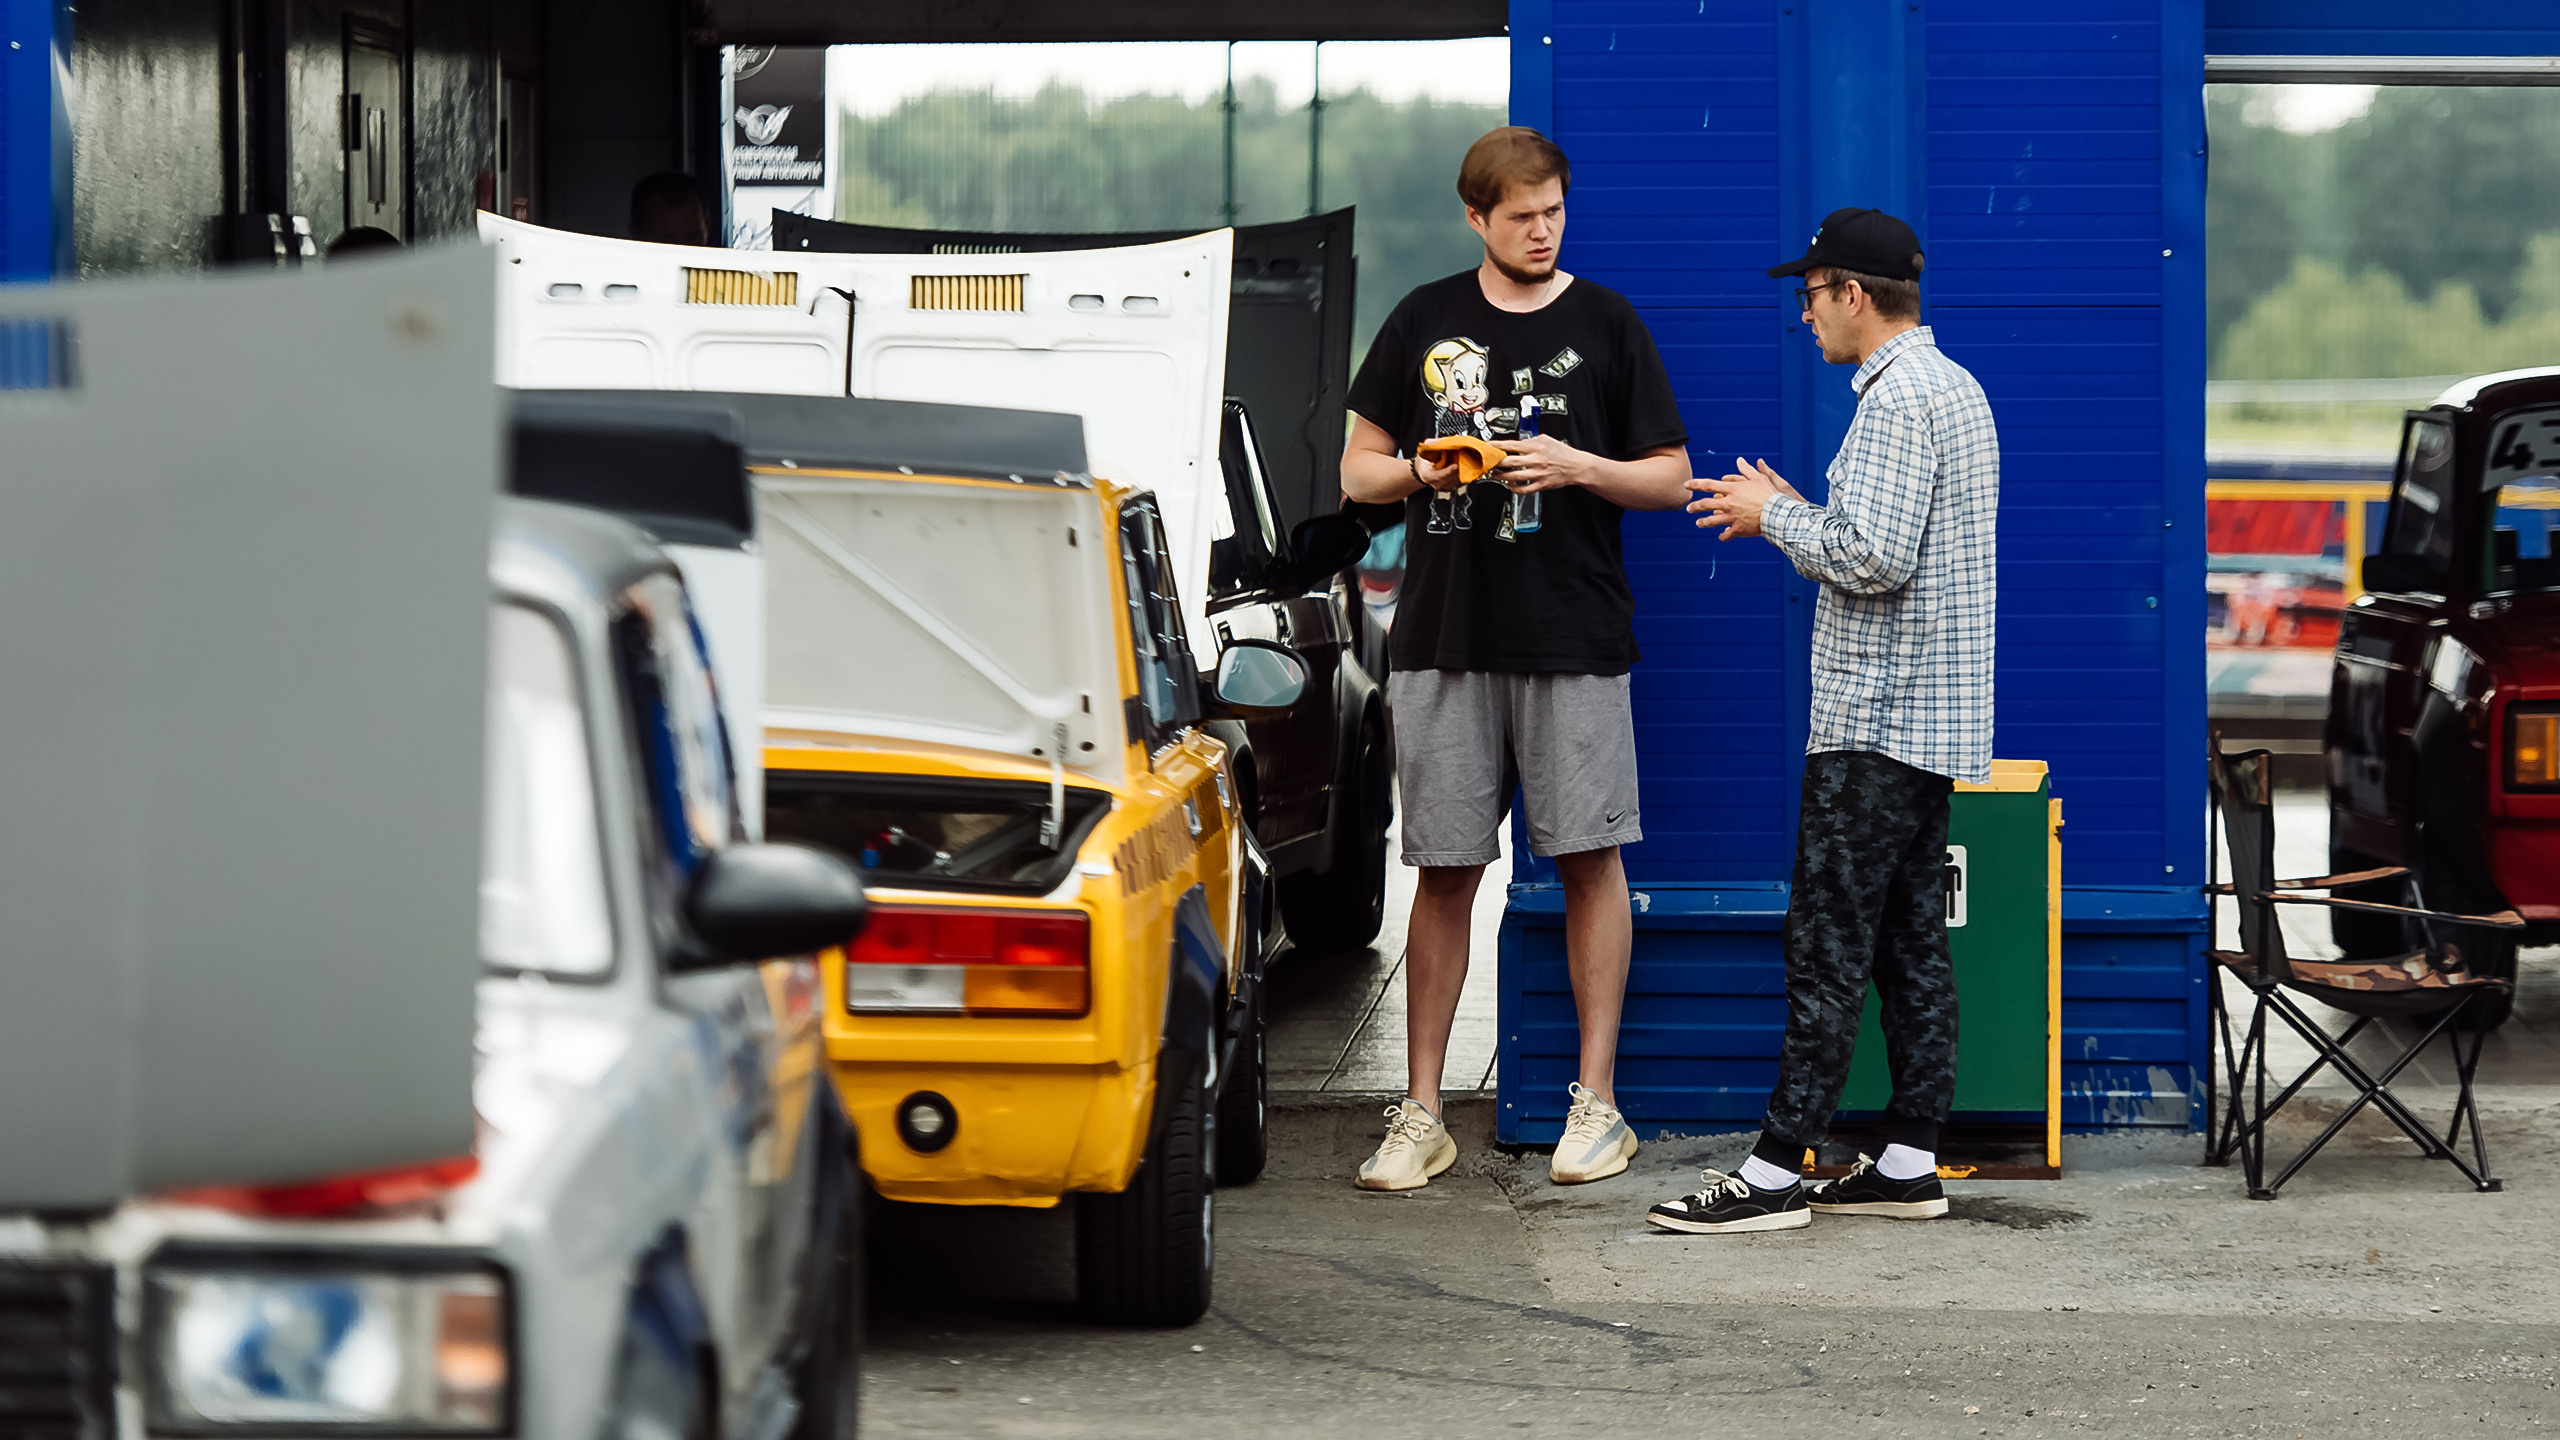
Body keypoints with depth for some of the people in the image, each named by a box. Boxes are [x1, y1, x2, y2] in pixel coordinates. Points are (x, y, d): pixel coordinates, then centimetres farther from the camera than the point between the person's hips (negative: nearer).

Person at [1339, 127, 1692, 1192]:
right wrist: (1423, 471, -9)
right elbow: (1358, 472, 12)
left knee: (1590, 862, -2)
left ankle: (1596, 1101, 6)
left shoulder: (1606, 325, 5)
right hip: (1443, 638, 1)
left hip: (1574, 637, -1)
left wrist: (1578, 467, -12)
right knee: (1445, 872, 3)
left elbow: (1672, 476, 6)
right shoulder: (1425, 323, 9)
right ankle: (1420, 1114, 7)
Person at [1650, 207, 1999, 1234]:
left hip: (1876, 724, -10)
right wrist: (1793, 513, 15)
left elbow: (1873, 561, -24)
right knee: (1909, 943, 9)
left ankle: (1778, 1170, -7)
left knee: (1827, 948, -8)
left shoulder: (1897, 399, -16)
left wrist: (1772, 515, -10)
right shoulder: (1955, 388, 17)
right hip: (1929, 719, 10)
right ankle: (1910, 1163, 11)